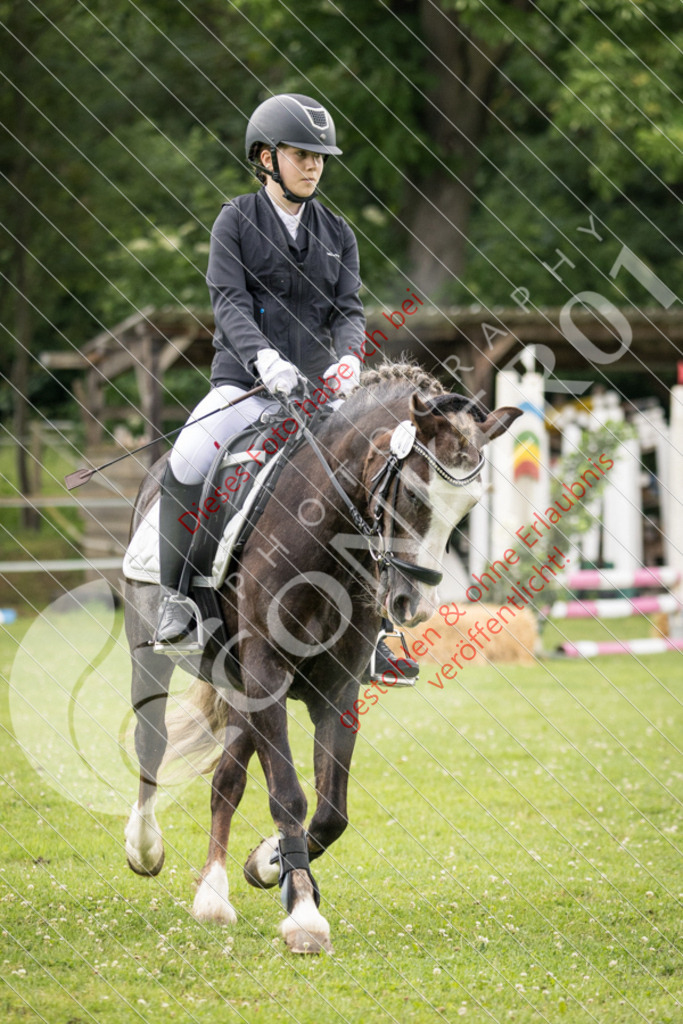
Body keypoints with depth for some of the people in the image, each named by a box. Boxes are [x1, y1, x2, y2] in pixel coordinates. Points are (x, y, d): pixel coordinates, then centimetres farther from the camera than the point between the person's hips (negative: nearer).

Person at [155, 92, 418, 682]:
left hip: (315, 387, 4)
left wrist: (349, 357, -19)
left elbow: (348, 308, 4)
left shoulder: (337, 234, 13)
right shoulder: (236, 222, 2)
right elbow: (229, 299, -10)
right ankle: (175, 597, -14)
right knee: (187, 463, -30)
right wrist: (263, 355, -29)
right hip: (244, 382, -4)